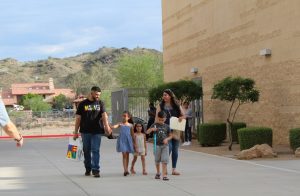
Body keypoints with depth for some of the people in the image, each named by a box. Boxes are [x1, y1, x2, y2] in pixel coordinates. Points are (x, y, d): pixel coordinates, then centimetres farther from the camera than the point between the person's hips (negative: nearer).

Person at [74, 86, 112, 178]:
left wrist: (107, 126, -24)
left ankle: (95, 170, -5)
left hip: (97, 131, 0)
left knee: (95, 150, -5)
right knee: (86, 151, 9)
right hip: (85, 131, 0)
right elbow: (78, 118, 5)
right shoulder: (83, 104, 3)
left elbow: (104, 115, -7)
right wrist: (76, 132, 2)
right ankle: (88, 169, 23)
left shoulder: (100, 103, 6)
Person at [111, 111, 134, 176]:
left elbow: (132, 134, 11)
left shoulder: (130, 125, 6)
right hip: (122, 140, -2)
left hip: (128, 140, 2)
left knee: (127, 155, 12)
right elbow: (115, 126, -15)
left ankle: (126, 169, 24)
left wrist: (134, 143, 13)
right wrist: (110, 126, -36)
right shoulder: (120, 124, 2)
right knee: (124, 154, -11)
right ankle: (125, 170, -15)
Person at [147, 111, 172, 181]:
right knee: (157, 160, 11)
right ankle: (158, 173, 30)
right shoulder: (155, 125, 1)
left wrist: (167, 139, -12)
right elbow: (147, 132, -4)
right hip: (157, 145, 0)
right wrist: (151, 129, -25)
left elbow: (170, 135, 9)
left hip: (165, 145, 0)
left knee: (164, 160, -8)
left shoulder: (166, 126, 4)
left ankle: (164, 175, -9)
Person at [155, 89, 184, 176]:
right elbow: (157, 118, 1)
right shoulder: (160, 106, 5)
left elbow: (183, 115, 16)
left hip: (175, 131, 3)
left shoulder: (176, 106, 11)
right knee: (169, 147, -17)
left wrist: (181, 118, -7)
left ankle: (174, 169, 12)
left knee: (175, 150, 4)